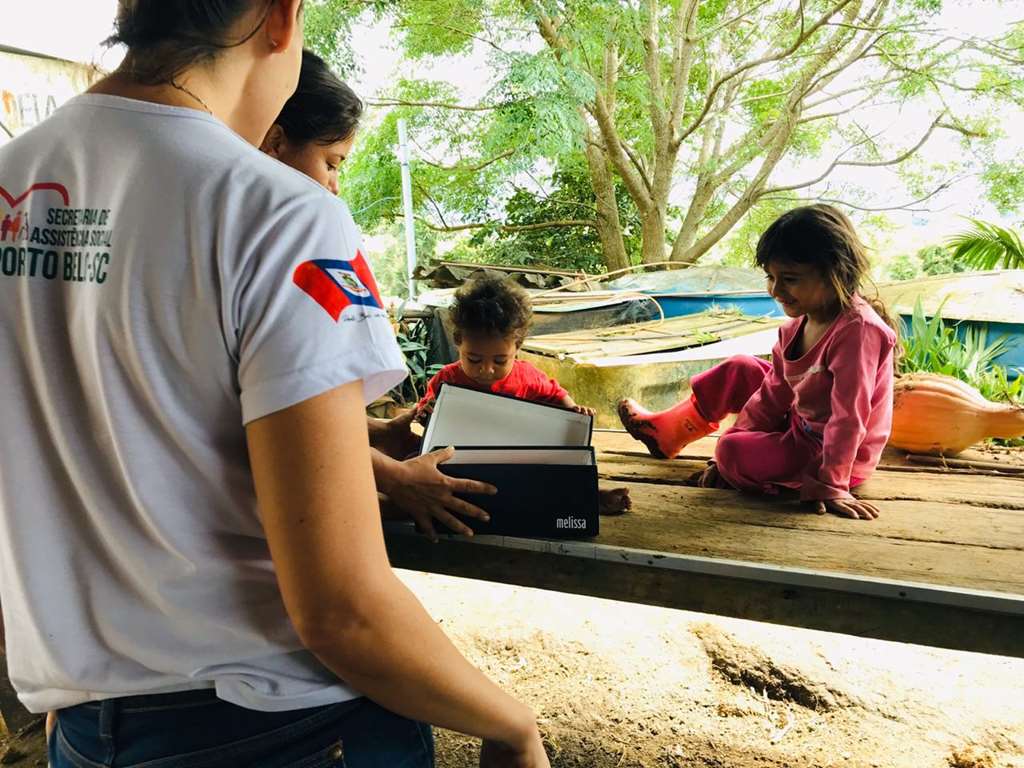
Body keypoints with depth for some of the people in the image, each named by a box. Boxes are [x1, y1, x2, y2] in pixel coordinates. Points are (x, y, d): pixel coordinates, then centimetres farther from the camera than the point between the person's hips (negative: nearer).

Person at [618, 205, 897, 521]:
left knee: (732, 451, -29)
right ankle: (666, 431, 23)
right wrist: (736, 440, 1)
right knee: (740, 370, 12)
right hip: (800, 424, 9)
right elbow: (773, 394, 4)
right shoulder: (797, 325, -2)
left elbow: (848, 416, -29)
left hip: (836, 454, -9)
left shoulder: (858, 328, -29)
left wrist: (832, 485, -27)